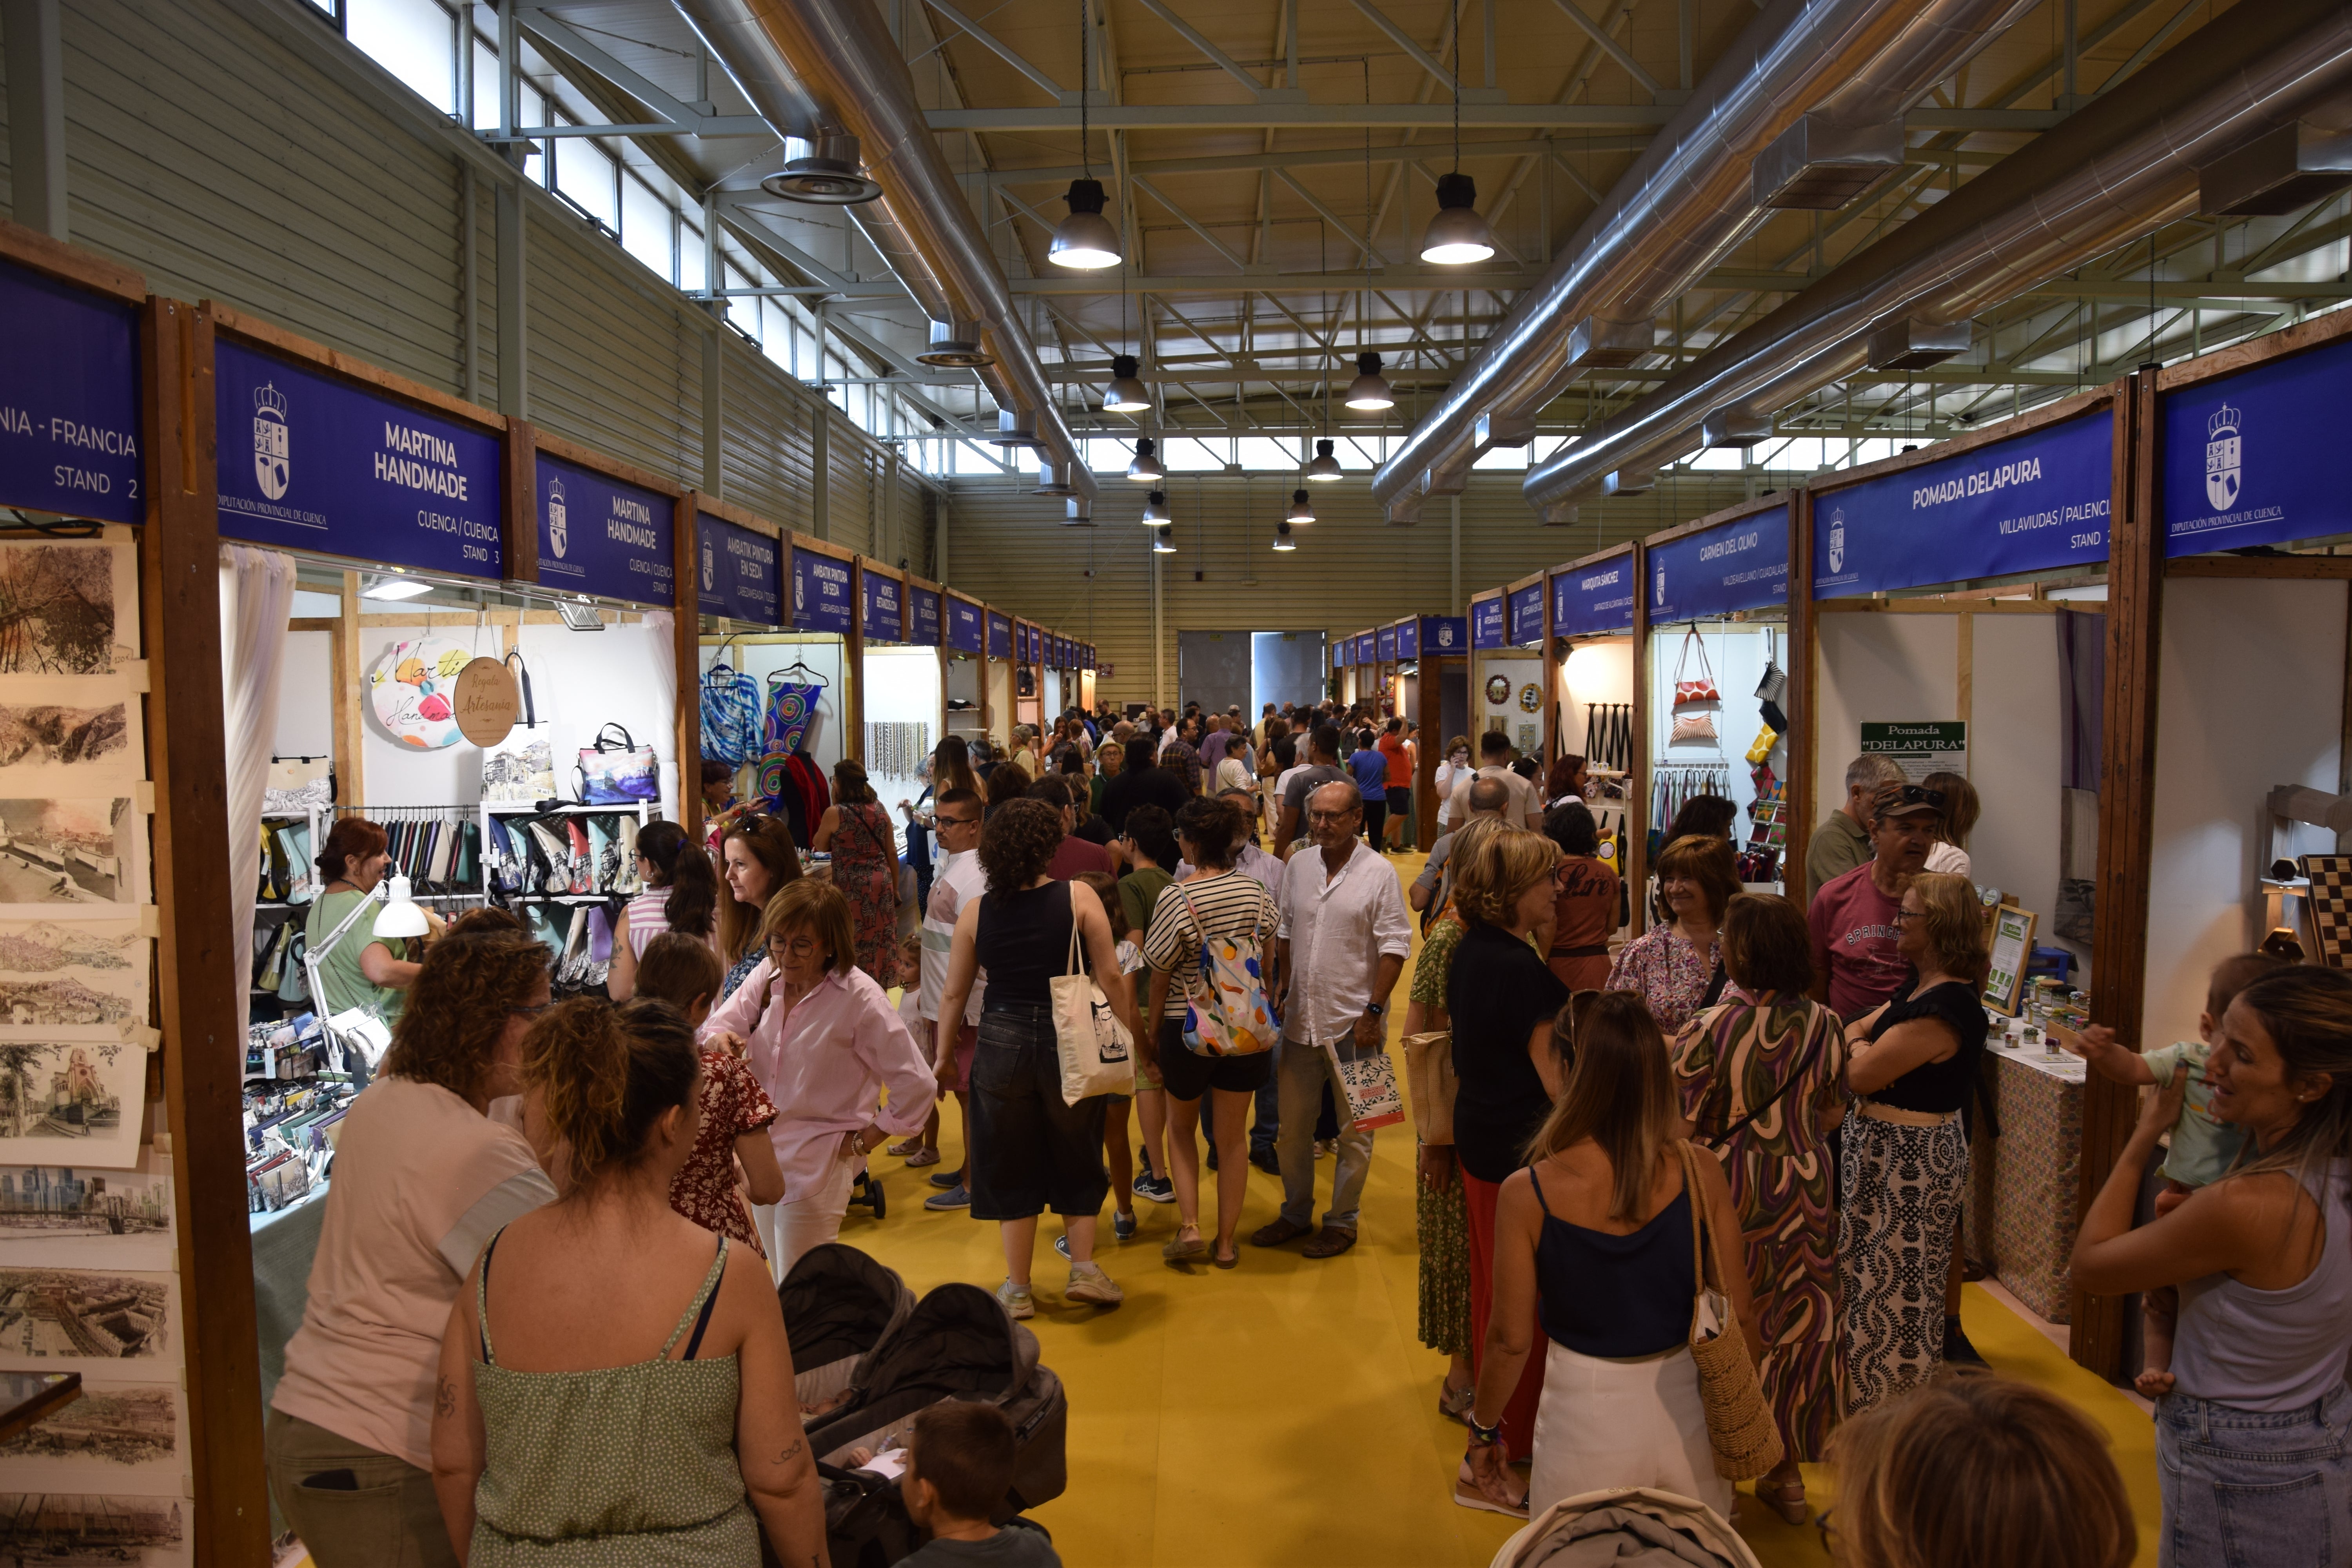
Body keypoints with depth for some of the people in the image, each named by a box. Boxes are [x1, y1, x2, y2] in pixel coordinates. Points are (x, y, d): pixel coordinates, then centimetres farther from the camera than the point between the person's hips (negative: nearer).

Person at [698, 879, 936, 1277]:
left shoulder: (860, 998, -19)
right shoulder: (767, 976, -2)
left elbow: (917, 1087, -18)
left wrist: (862, 1142, -12)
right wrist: (721, 1039, -23)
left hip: (817, 1165, -6)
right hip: (760, 1154, 6)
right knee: (779, 1276, 21)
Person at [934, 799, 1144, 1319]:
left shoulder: (975, 913, -3)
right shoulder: (1078, 898, -9)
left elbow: (954, 993, 4)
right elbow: (1111, 977, -10)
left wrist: (943, 1055, 17)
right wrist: (1129, 1036, 1)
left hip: (1002, 1044, 1)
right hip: (1069, 1042, -1)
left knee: (1010, 1166, 14)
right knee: (1077, 1160, 19)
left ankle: (1018, 1290, 21)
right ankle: (1084, 1268, 15)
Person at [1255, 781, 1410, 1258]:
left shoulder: (1378, 873, -9)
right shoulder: (1298, 866, 6)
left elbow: (1394, 947, -10)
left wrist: (1373, 1011, -14)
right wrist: (1284, 990, 11)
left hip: (1353, 1022, -5)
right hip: (1300, 1019, 5)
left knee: (1354, 1131, 7)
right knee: (1291, 1124, 14)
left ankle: (1342, 1221, 22)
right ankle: (1295, 1213, 31)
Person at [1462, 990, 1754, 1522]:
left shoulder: (1528, 1193, -21)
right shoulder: (1699, 1174, -15)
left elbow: (1510, 1338, -12)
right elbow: (1740, 1314, -6)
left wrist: (1483, 1429, 5)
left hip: (1585, 1415, -2)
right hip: (1683, 1408, 2)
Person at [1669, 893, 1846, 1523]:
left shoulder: (1708, 1032, -22)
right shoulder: (1825, 1026, -8)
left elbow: (1680, 1130, -18)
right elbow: (1831, 1114, 5)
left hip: (1731, 1191, -4)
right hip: (1806, 1187, 4)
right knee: (1797, 1323, 16)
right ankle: (1788, 1474, 30)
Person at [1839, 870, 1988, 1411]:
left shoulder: (1941, 1010, -26)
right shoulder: (1919, 987, 7)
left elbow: (1860, 1075, -22)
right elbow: (1855, 1029, 14)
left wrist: (1862, 1050, -2)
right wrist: (1866, 1046, -6)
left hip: (1911, 1157, -10)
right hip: (1885, 1145, 10)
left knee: (1894, 1283, 4)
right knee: (1872, 1271, 20)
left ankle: (1894, 1402, 19)